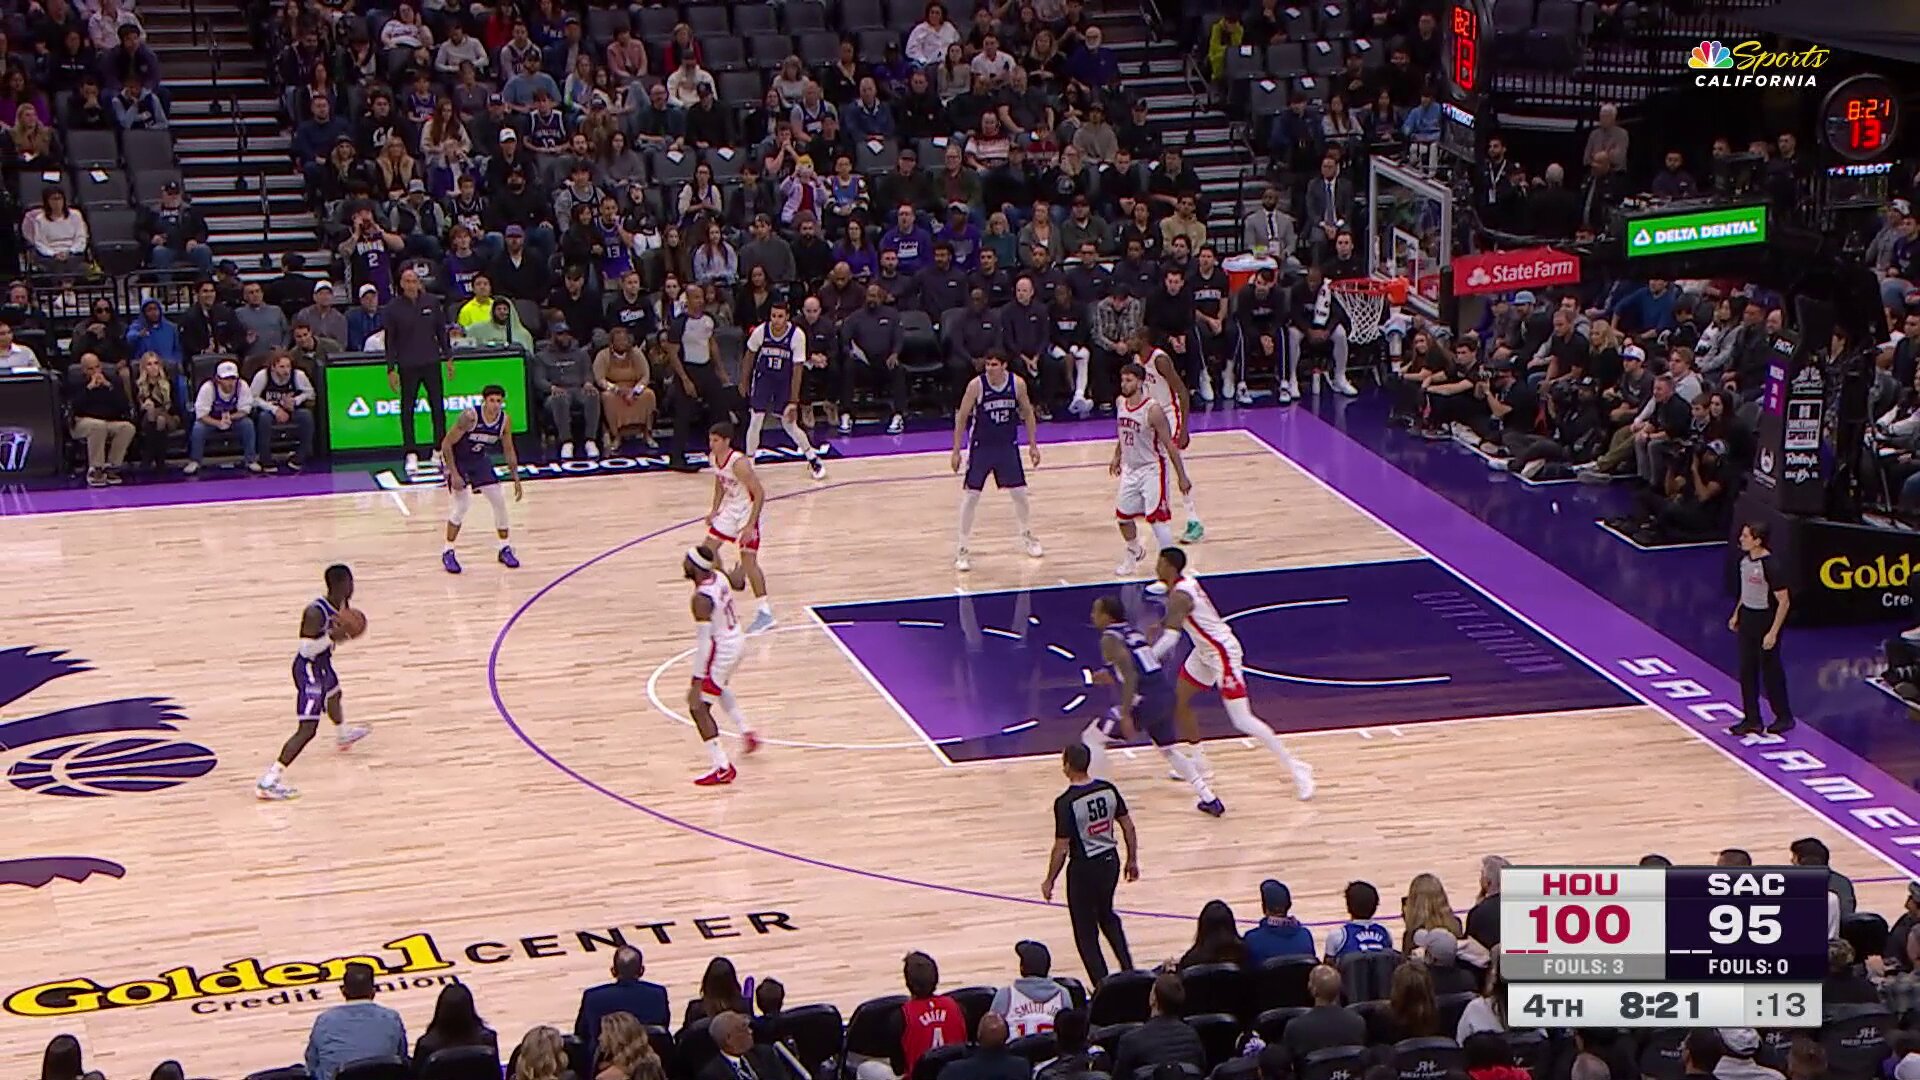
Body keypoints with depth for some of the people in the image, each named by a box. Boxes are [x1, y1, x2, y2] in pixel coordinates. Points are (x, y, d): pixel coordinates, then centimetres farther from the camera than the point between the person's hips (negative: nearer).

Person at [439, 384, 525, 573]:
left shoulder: (505, 421, -13)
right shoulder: (469, 416, -30)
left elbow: (509, 451, 1)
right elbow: (446, 444, -24)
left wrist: (516, 480, 1)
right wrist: (454, 474, -26)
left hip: (480, 459, 5)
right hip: (457, 459, -5)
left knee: (499, 501, 1)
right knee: (462, 504, -15)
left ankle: (505, 549, 15)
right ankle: (448, 552, -2)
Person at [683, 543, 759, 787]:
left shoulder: (701, 598, -29)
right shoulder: (719, 576, -5)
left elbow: (703, 642, -29)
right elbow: (739, 582, 21)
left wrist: (696, 683, -27)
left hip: (722, 651, -9)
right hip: (737, 641, 9)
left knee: (698, 707, -2)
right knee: (717, 687, 37)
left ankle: (723, 769, -4)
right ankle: (747, 733, 44)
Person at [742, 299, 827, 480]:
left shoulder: (797, 335, -23)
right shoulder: (761, 331, -18)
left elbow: (797, 370, -18)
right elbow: (750, 355, 2)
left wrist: (794, 401, -19)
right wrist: (745, 382, 8)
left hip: (785, 381, -1)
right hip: (763, 378, 1)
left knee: (790, 425, 2)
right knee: (756, 421, -8)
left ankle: (814, 459, 23)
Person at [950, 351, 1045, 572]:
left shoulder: (1017, 384, -10)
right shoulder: (976, 385, -18)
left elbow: (1027, 413, 5)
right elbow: (961, 417, -9)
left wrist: (1033, 445, 4)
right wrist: (956, 451, -10)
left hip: (1008, 446, 3)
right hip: (980, 447, -2)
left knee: (1019, 493, 10)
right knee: (970, 496, -3)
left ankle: (1027, 537, 35)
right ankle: (963, 550, 5)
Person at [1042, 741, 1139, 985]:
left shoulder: (1066, 802, -21)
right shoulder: (1108, 789, -4)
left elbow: (1061, 848, -17)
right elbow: (1128, 827, 3)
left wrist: (1049, 881, -5)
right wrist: (1132, 860, 16)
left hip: (1084, 867, -6)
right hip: (1110, 860, 6)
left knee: (1086, 932, 9)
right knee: (1107, 915, 29)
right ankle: (1128, 970, 28)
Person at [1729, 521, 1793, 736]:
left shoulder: (1771, 566, -24)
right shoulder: (1745, 557, 0)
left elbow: (1784, 602, -20)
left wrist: (1773, 633, -22)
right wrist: (1737, 614, 17)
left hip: (1765, 621, -8)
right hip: (1747, 618, 8)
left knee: (1770, 671, 6)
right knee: (1747, 672, 11)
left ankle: (1784, 717, 23)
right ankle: (1752, 720, 20)